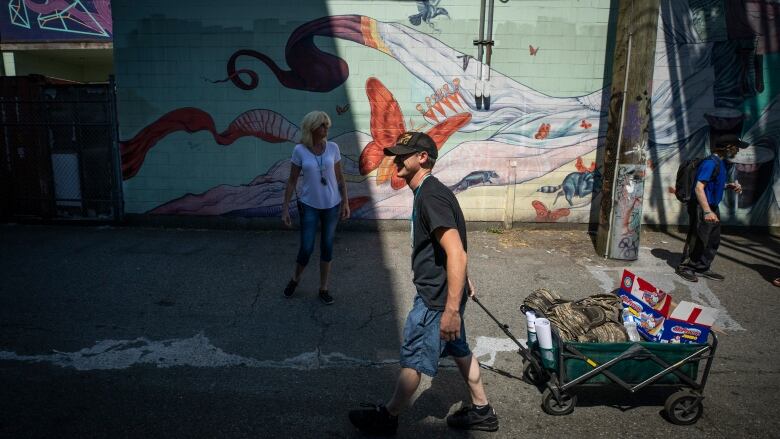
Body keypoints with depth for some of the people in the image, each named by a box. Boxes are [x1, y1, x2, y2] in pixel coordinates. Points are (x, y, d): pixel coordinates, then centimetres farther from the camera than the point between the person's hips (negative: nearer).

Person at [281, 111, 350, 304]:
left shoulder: (333, 147, -3)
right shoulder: (300, 150, -8)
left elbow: (340, 178, 4)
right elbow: (292, 181, -3)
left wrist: (345, 202, 0)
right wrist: (285, 207, -6)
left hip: (332, 205, 2)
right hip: (309, 206, -2)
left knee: (327, 247, 9)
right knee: (306, 248, 1)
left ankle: (323, 289, 24)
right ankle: (295, 279, 31)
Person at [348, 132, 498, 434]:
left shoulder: (431, 196, -24)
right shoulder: (429, 192, 8)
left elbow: (457, 253, -30)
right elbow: (450, 245, 20)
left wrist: (451, 309, -30)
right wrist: (462, 280, 29)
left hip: (437, 297, -10)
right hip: (439, 292, 10)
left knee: (413, 359, 7)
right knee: (459, 350, 21)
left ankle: (388, 416, 27)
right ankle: (481, 411, 37)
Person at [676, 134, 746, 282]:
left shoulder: (720, 163, 12)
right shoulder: (710, 163, -19)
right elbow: (699, 188, -27)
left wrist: (729, 186, 7)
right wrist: (707, 211, -31)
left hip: (712, 207, 10)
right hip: (702, 208, -10)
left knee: (713, 241, 15)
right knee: (697, 240, -1)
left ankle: (703, 268, 27)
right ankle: (685, 267, 12)